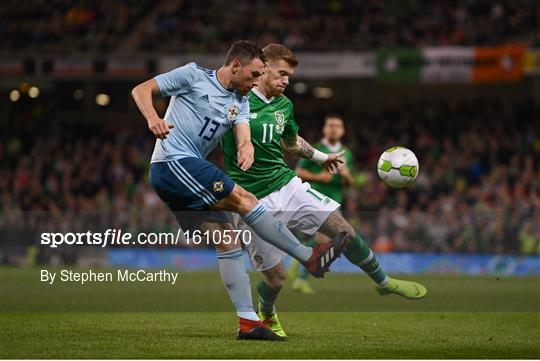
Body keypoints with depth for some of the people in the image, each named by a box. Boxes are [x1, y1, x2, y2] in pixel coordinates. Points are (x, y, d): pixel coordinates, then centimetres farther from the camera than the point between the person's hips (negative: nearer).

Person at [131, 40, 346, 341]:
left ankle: (248, 321, -1)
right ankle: (311, 258, -13)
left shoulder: (240, 102, 16)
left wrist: (246, 151, -25)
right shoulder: (194, 75, -3)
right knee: (243, 199, -15)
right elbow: (142, 90, -4)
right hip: (173, 161, -9)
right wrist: (153, 118, -25)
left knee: (227, 239, 1)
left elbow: (244, 139, 0)